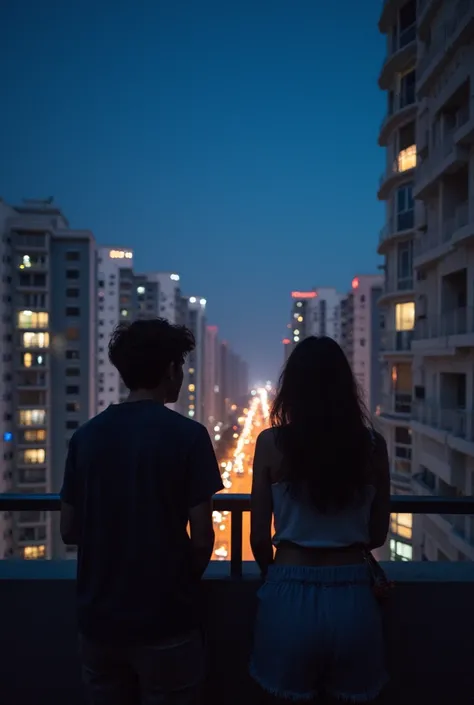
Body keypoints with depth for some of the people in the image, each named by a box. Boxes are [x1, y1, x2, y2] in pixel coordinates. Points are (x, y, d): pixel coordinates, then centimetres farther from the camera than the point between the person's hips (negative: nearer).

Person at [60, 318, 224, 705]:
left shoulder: (86, 435, -3)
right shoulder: (187, 434, -15)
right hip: (165, 620, -4)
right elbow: (202, 537, -14)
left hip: (98, 618, 4)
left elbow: (69, 531, 3)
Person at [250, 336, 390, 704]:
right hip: (353, 598, 2)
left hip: (291, 596, -1)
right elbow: (377, 535, 5)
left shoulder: (271, 443, -10)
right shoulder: (372, 444, -5)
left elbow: (260, 537, -5)